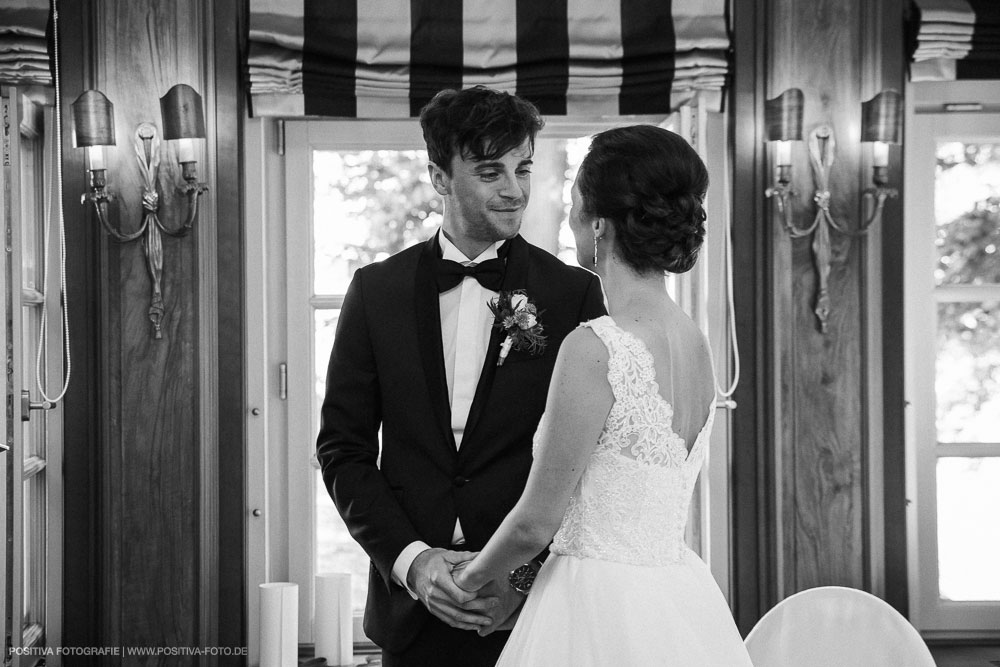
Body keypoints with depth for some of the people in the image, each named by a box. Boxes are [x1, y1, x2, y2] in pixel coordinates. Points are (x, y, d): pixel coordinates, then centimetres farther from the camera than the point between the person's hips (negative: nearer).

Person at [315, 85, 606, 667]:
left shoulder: (576, 295, -3)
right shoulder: (377, 291, 3)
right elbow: (343, 449, 3)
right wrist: (411, 559, -9)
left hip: (530, 604, -1)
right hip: (411, 609, 2)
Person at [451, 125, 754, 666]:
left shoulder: (593, 349, -19)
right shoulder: (694, 342, 5)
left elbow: (536, 523, -14)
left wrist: (468, 577, 5)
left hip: (604, 619, -8)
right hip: (682, 604, 8)